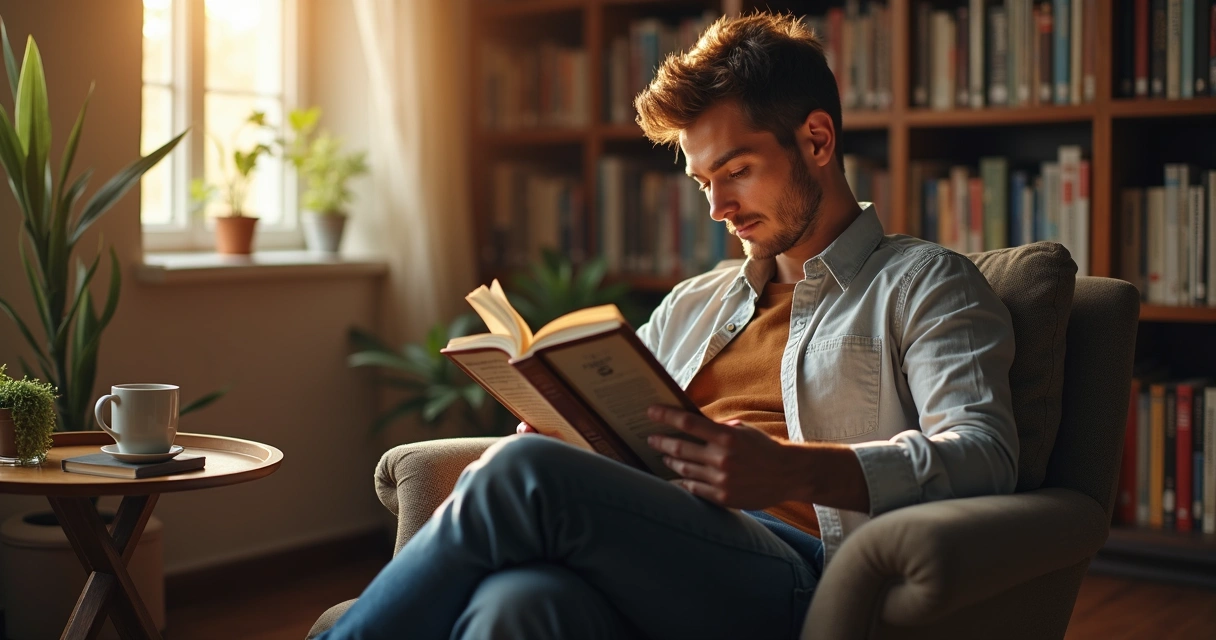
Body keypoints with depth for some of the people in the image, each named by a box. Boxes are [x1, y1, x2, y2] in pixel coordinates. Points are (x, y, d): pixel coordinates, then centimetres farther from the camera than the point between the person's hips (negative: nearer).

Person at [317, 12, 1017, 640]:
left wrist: (788, 469, -21)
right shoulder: (692, 303, 33)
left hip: (797, 580, -5)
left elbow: (983, 456, -4)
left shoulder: (926, 284, 13)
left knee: (523, 473, -28)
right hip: (653, 558, 5)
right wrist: (561, 422, 7)